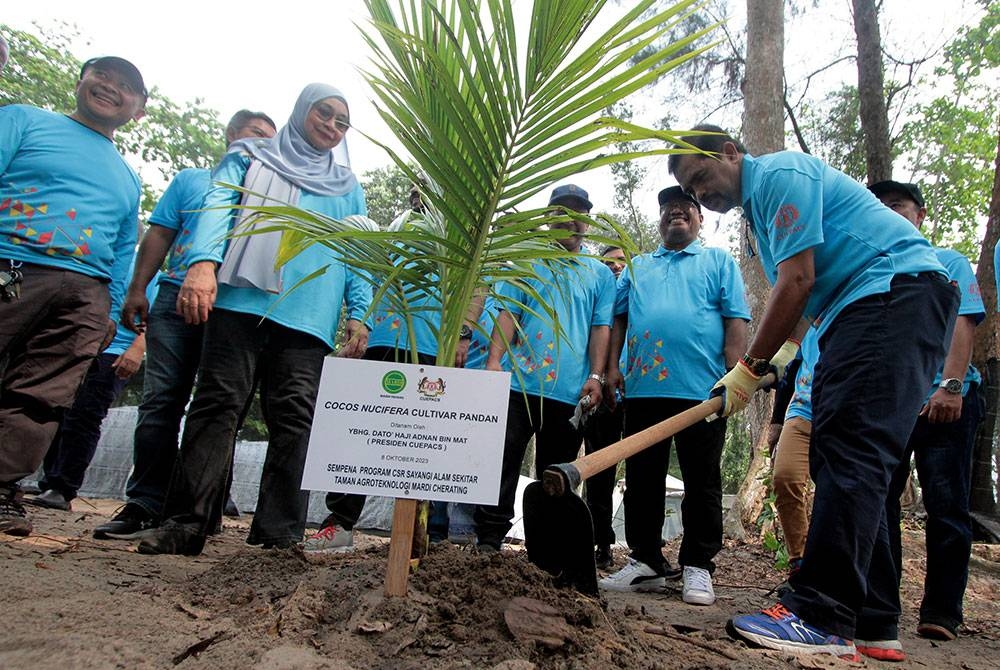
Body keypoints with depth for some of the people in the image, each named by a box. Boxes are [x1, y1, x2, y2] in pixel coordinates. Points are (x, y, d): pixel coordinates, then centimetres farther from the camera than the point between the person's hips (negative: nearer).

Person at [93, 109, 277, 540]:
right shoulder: (192, 180, 22)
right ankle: (145, 502, 0)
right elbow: (159, 236, 14)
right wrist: (137, 289, 2)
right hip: (176, 298, 0)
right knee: (161, 401, -5)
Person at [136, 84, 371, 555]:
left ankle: (280, 531, -4)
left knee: (294, 418, -7)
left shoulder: (348, 187, 27)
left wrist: (360, 314, 3)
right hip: (241, 300, -1)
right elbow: (218, 204, 5)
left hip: (309, 317, 2)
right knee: (217, 404, -7)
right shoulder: (249, 158, 21)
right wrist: (203, 262, -15)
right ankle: (185, 521, -3)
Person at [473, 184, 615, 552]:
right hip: (520, 382, -1)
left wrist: (595, 376, -5)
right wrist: (494, 361, -8)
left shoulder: (600, 274, 15)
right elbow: (507, 313, 5)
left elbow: (601, 327, 7)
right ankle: (488, 539, 5)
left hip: (571, 391, 1)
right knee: (503, 464, -3)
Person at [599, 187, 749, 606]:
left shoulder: (719, 262, 11)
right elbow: (618, 319, 16)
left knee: (702, 483, 3)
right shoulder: (637, 267, 21)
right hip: (642, 388, 4)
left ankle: (697, 567, 13)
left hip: (701, 390, -3)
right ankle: (645, 561, 19)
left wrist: (734, 374, -9)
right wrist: (612, 367, 4)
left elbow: (736, 320, 2)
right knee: (642, 480, 8)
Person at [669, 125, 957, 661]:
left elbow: (798, 282, -17)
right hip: (853, 315, 10)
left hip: (899, 292, -10)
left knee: (848, 452, -19)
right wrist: (782, 353, 11)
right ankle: (871, 621, 9)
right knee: (839, 459, 4)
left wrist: (749, 370, -13)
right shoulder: (757, 206, 23)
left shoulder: (781, 174, -8)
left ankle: (823, 620, -20)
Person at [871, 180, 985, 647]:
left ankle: (941, 613, 7)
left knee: (946, 506, -1)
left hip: (942, 401, -3)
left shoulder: (948, 263, 9)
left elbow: (962, 324, -5)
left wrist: (950, 385, -18)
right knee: (878, 501, 5)